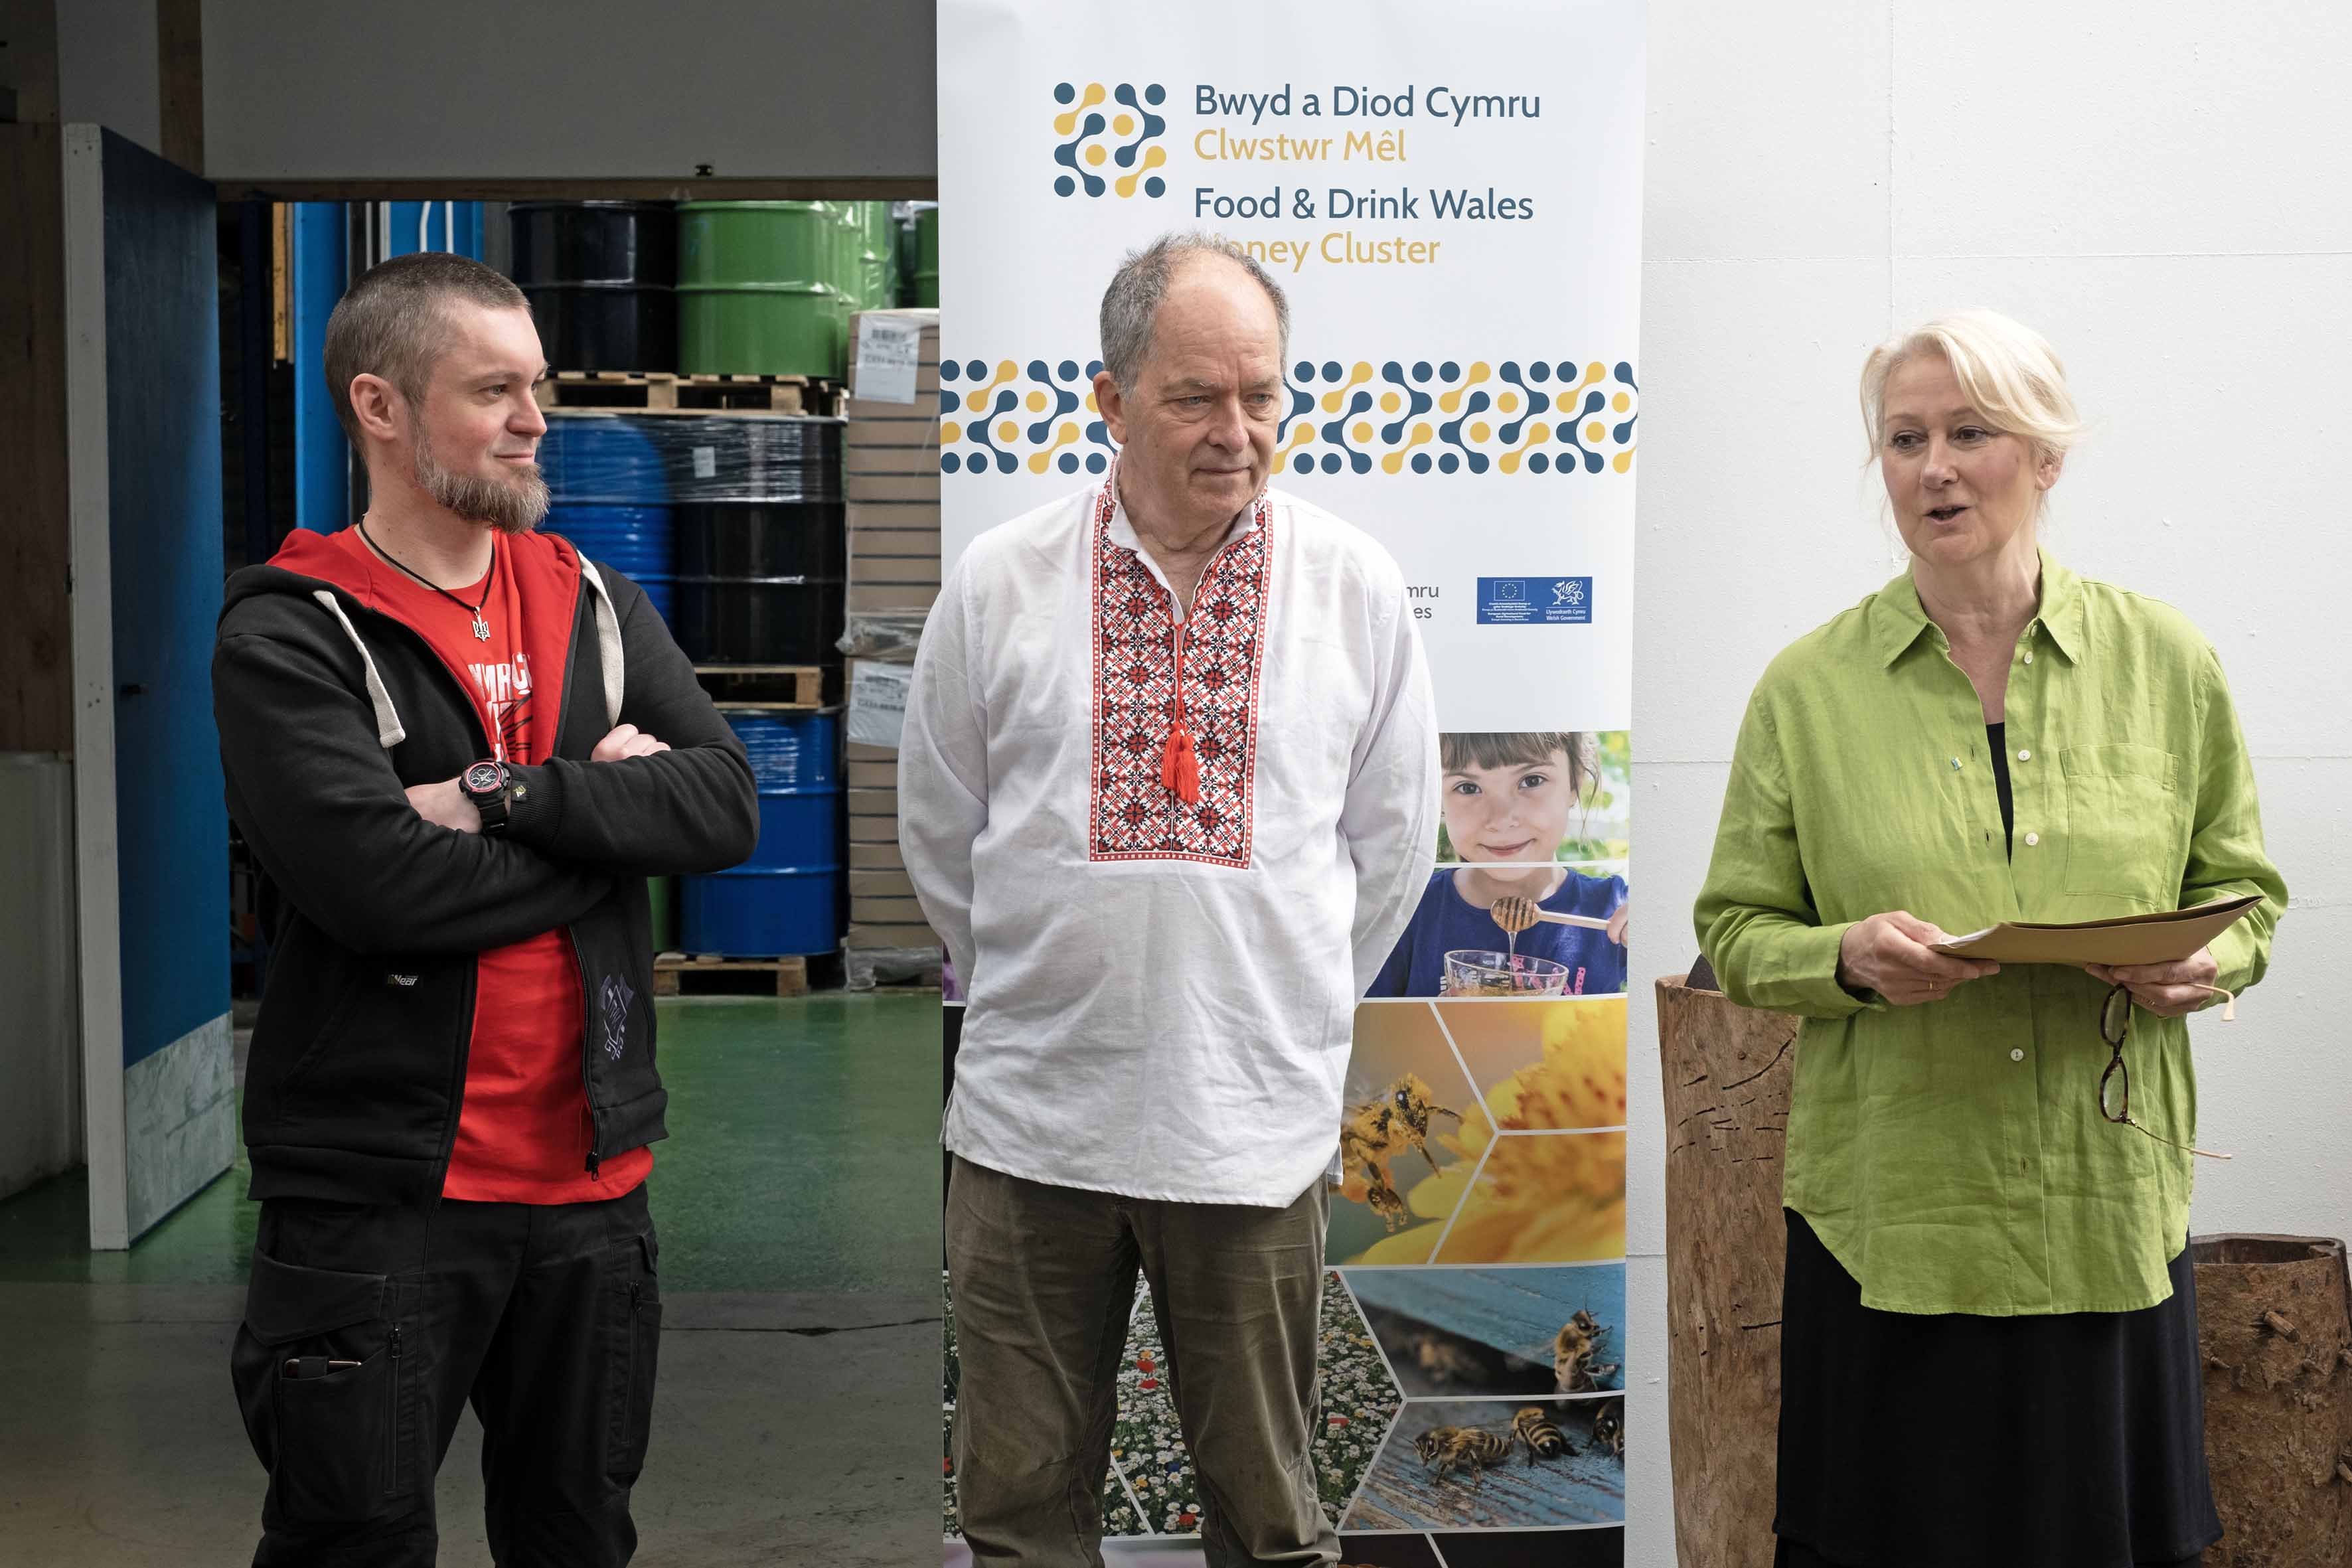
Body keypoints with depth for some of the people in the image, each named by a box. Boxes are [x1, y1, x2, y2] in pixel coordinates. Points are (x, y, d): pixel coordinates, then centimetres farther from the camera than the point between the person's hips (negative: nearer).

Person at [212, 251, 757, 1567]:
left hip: (591, 1174, 5)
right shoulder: (291, 635, -7)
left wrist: (505, 793, -17)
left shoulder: (596, 606, 9)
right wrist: (610, 817, -9)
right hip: (380, 1195, -5)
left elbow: (728, 804, -5)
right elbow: (378, 880, -22)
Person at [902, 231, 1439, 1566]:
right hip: (1030, 1119, 0)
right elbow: (941, 839, 11)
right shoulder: (995, 587, -1)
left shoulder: (1358, 587, 0)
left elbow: (1391, 842, 10)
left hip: (1255, 1121, 0)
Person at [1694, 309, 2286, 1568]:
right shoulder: (1809, 686, 2)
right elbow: (1736, 932, 5)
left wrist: (2209, 964, -8)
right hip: (1889, 1214, -1)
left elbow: (2243, 888, 14)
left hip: (2111, 1213, 1)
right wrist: (1848, 959, -15)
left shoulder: (2166, 663, 5)